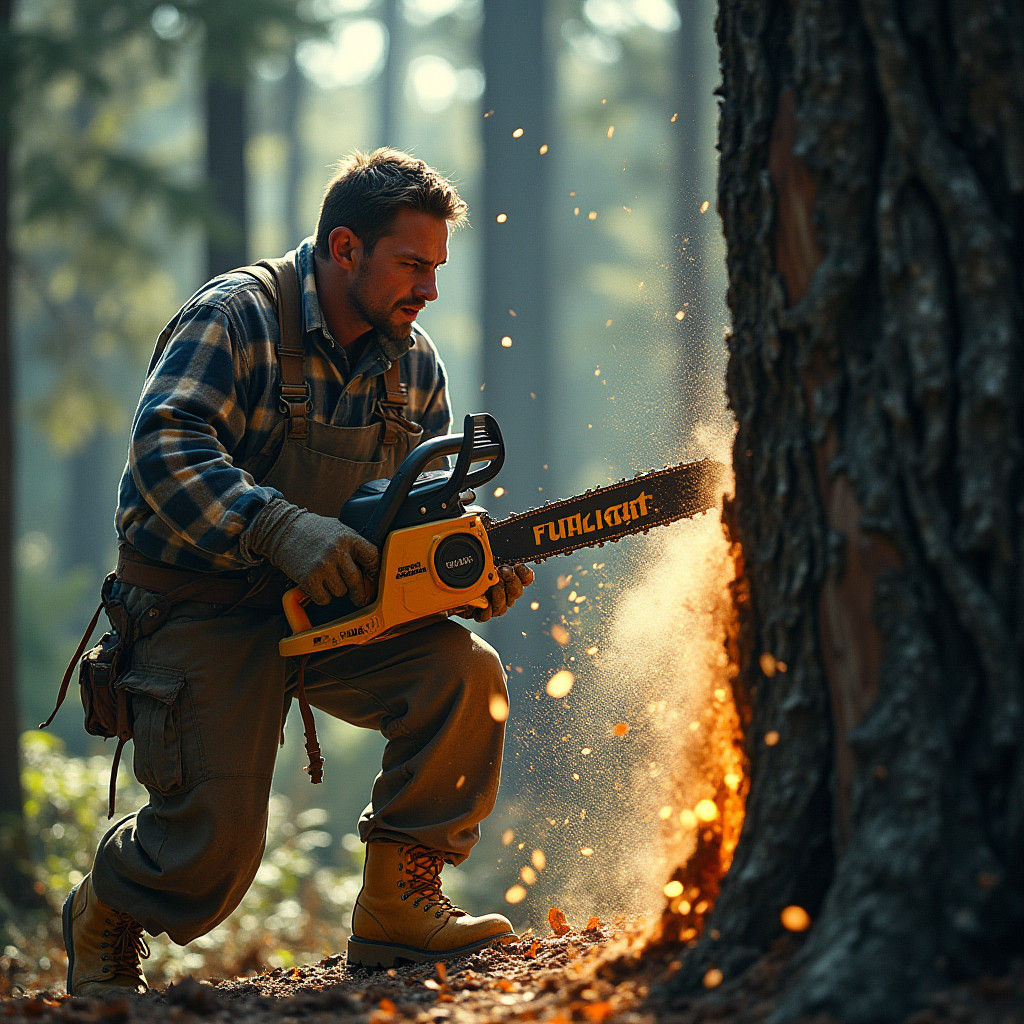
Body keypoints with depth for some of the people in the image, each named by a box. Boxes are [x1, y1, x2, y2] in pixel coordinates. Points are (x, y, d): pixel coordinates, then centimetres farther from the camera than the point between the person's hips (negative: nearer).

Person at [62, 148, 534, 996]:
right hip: (206, 611, -6)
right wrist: (283, 529, -40)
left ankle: (396, 906, -7)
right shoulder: (235, 316, -15)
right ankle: (107, 914, 23)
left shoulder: (415, 366, 5)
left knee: (463, 674, -20)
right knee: (213, 845, -12)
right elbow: (166, 448, -29)